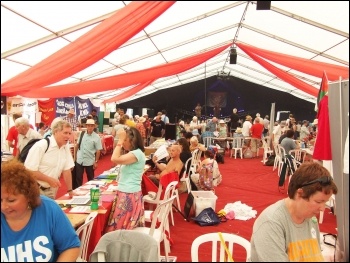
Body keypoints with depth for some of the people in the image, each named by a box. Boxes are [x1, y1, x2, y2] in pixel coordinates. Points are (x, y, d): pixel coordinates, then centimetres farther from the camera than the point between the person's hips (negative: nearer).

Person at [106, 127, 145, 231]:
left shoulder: (137, 153, -18)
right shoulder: (132, 153, 15)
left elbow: (115, 159, -27)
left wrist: (120, 140, -22)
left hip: (129, 195, -10)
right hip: (126, 193, 10)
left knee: (120, 228, -2)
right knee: (128, 229, 14)